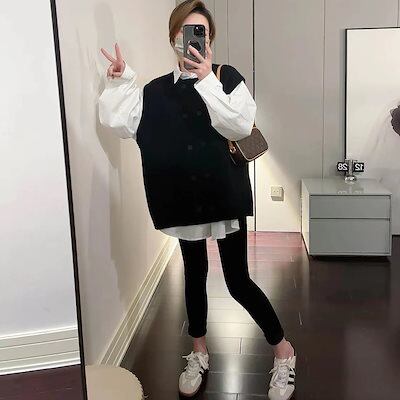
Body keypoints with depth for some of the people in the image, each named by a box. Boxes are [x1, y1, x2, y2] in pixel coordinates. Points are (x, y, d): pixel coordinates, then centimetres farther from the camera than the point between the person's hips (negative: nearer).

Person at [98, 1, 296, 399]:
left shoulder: (226, 77, -4)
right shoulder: (156, 90, 4)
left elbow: (240, 126, -19)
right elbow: (119, 123, -2)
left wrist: (206, 80, -21)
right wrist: (119, 81, -11)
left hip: (224, 194, -3)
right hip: (183, 197, 3)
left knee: (238, 281, 0)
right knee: (194, 274, 16)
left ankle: (283, 351, 21)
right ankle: (199, 353, 35)